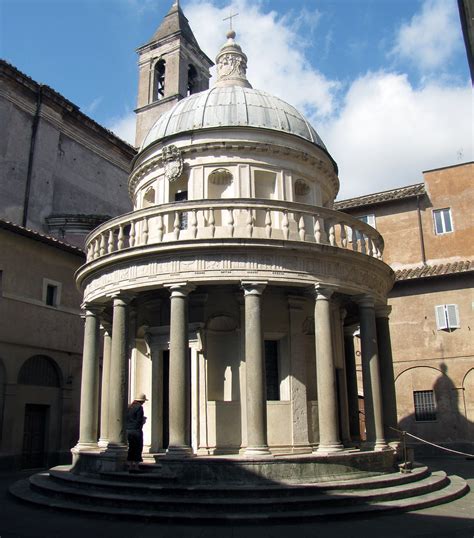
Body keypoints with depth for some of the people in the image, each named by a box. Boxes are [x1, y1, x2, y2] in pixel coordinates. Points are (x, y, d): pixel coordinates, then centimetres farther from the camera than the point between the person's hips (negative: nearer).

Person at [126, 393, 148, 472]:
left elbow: (126, 418, 13)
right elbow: (139, 420, -15)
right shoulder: (139, 407, -11)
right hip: (136, 430, -7)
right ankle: (136, 466, -1)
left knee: (131, 447, 12)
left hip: (128, 430, 7)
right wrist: (144, 420, 3)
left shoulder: (129, 407, 12)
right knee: (138, 448, 1)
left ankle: (130, 466, 13)